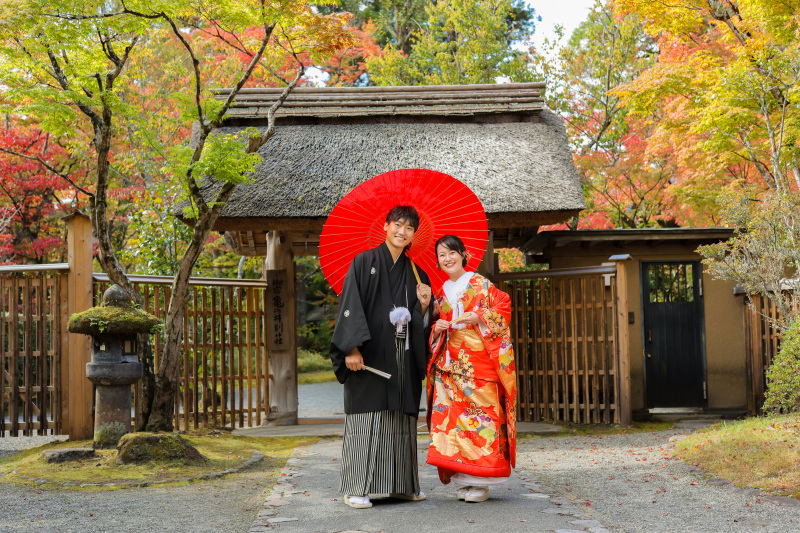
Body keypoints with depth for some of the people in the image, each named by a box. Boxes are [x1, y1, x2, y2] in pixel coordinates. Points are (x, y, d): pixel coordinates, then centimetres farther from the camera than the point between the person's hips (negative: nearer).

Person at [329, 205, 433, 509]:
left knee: (402, 421, 7)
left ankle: (402, 485, 15)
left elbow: (422, 325, 16)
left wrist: (424, 305, -5)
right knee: (366, 418, -6)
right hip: (370, 355, -5)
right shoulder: (364, 262, 2)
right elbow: (350, 307, -6)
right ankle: (356, 489, -2)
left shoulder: (416, 273, 16)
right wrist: (352, 348, -16)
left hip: (403, 358, 5)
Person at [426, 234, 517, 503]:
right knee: (451, 415, -4)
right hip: (451, 363, 4)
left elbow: (504, 306, -1)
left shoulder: (480, 284, 3)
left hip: (479, 359, -4)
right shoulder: (442, 293, 16)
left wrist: (479, 317, -14)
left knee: (480, 413, -8)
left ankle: (480, 482, -2)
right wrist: (437, 329, 0)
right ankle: (462, 481, 3)